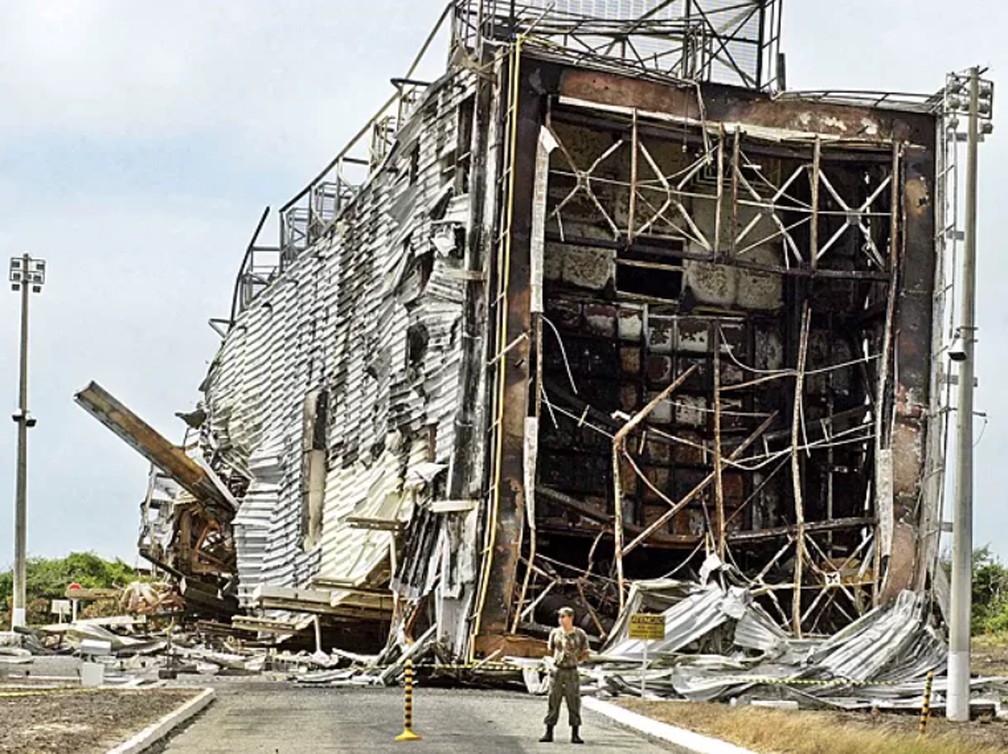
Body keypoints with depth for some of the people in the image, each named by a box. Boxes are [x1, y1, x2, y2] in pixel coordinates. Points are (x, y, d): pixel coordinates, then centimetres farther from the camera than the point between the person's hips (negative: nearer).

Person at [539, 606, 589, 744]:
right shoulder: (555, 633, 3)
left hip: (572, 672, -1)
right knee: (553, 702, 3)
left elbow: (585, 654, 7)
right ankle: (548, 733, 7)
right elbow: (550, 650, 18)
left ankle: (575, 735, 7)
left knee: (574, 703, 1)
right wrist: (557, 660, 10)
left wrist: (574, 660, 0)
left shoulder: (580, 634, -2)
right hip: (557, 671, 1)